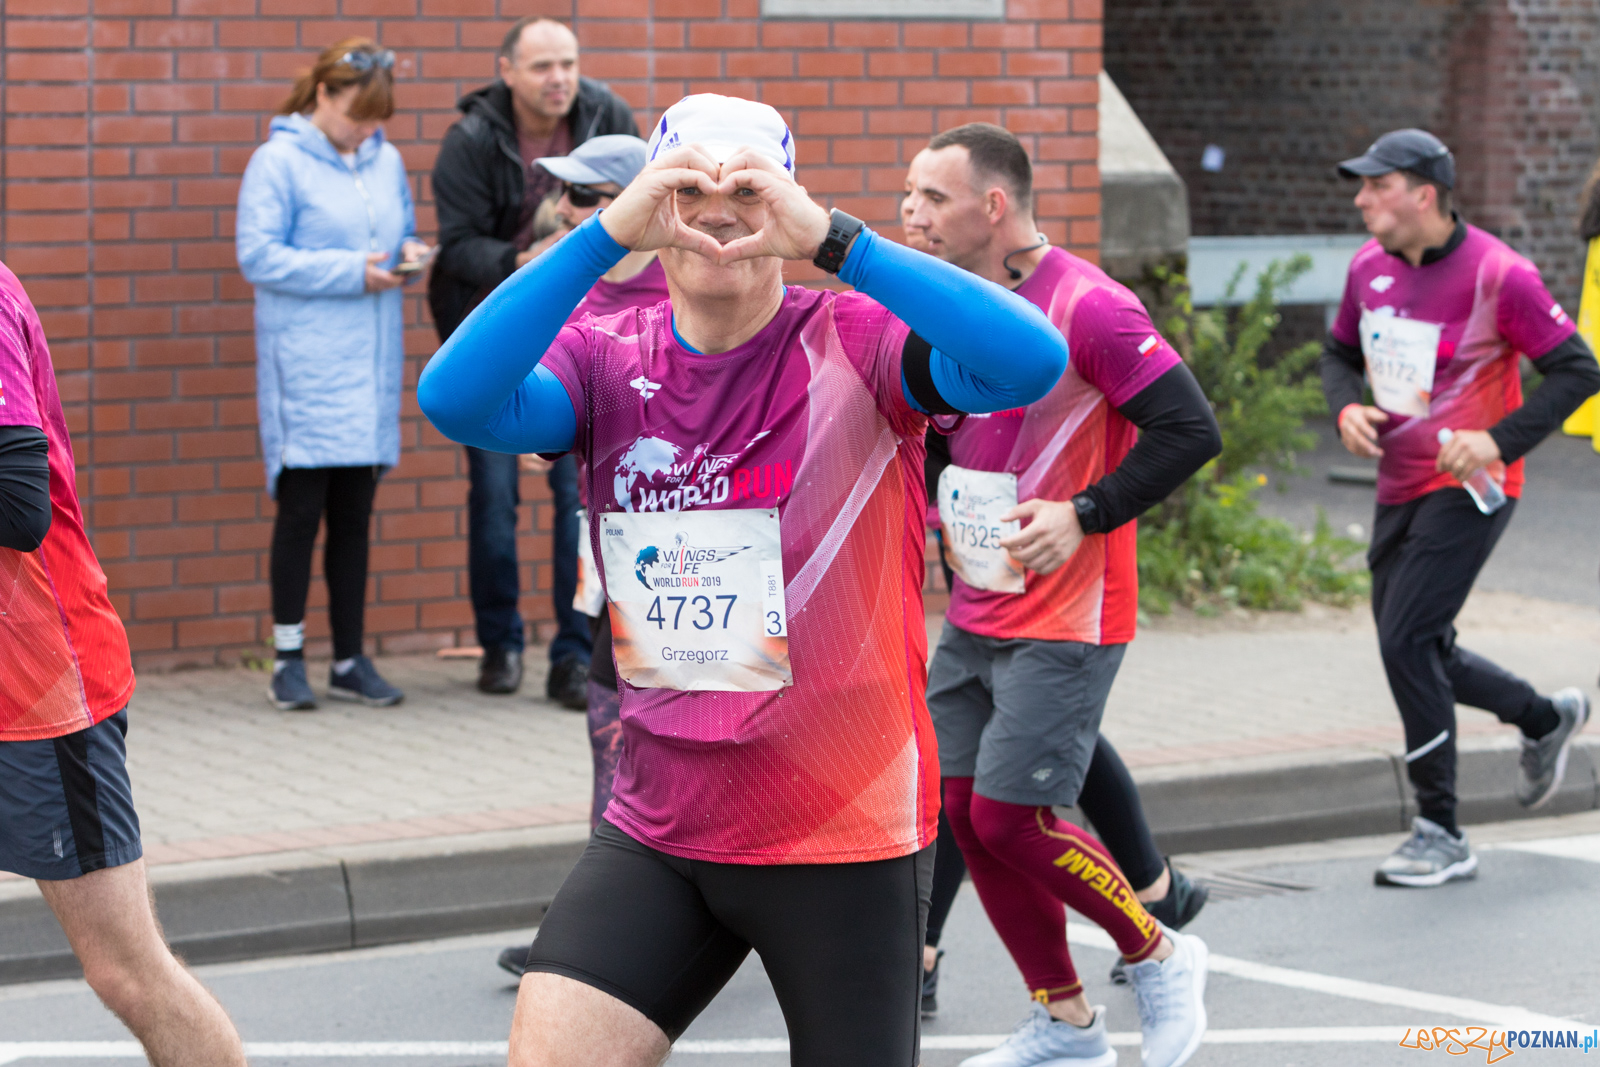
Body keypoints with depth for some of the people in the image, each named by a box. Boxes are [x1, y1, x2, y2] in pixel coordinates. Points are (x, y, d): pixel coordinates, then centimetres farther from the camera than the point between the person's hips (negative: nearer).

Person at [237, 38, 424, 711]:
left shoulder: (385, 161, 12)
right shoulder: (279, 162, -6)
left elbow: (404, 229, 22)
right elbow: (257, 255, -11)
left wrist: (410, 253, -2)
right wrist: (352, 271, -15)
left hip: (370, 365, 6)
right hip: (304, 367, -5)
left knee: (354, 515, 9)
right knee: (301, 509, -4)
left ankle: (351, 660, 14)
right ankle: (288, 659, 6)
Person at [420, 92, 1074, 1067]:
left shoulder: (857, 344, -8)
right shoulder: (605, 358, 2)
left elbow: (1032, 362, -27)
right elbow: (456, 399, -18)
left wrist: (829, 239, -30)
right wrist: (608, 236, -25)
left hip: (847, 835, -3)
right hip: (655, 834, 3)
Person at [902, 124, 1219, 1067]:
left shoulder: (1085, 305, -16)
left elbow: (1190, 430, -19)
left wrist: (1084, 515, -21)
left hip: (1064, 619, -8)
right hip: (974, 617, 8)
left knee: (1012, 818, -11)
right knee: (965, 810, 6)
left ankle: (1160, 956, 13)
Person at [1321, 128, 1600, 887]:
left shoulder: (1498, 276, -17)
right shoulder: (1370, 265, 2)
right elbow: (1341, 351, 19)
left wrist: (1499, 440, -23)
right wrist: (1346, 408, -4)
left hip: (1466, 489, -8)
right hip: (1399, 487, 8)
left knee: (1406, 641, -16)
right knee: (1418, 652, 13)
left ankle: (1441, 834, -7)